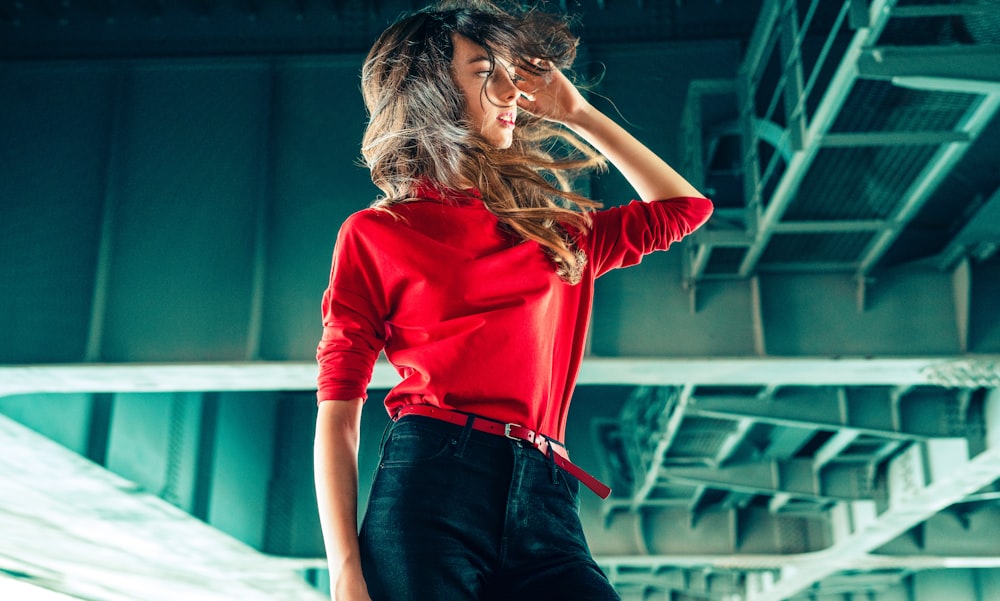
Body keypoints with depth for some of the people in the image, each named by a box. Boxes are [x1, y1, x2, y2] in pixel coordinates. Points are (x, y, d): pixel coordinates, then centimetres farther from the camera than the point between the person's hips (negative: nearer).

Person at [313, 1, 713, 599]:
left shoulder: (556, 230, 22)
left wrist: (577, 114, 26)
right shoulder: (374, 233, 9)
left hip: (546, 506, 4)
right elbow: (338, 412, 3)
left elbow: (685, 207, 30)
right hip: (431, 483, -3)